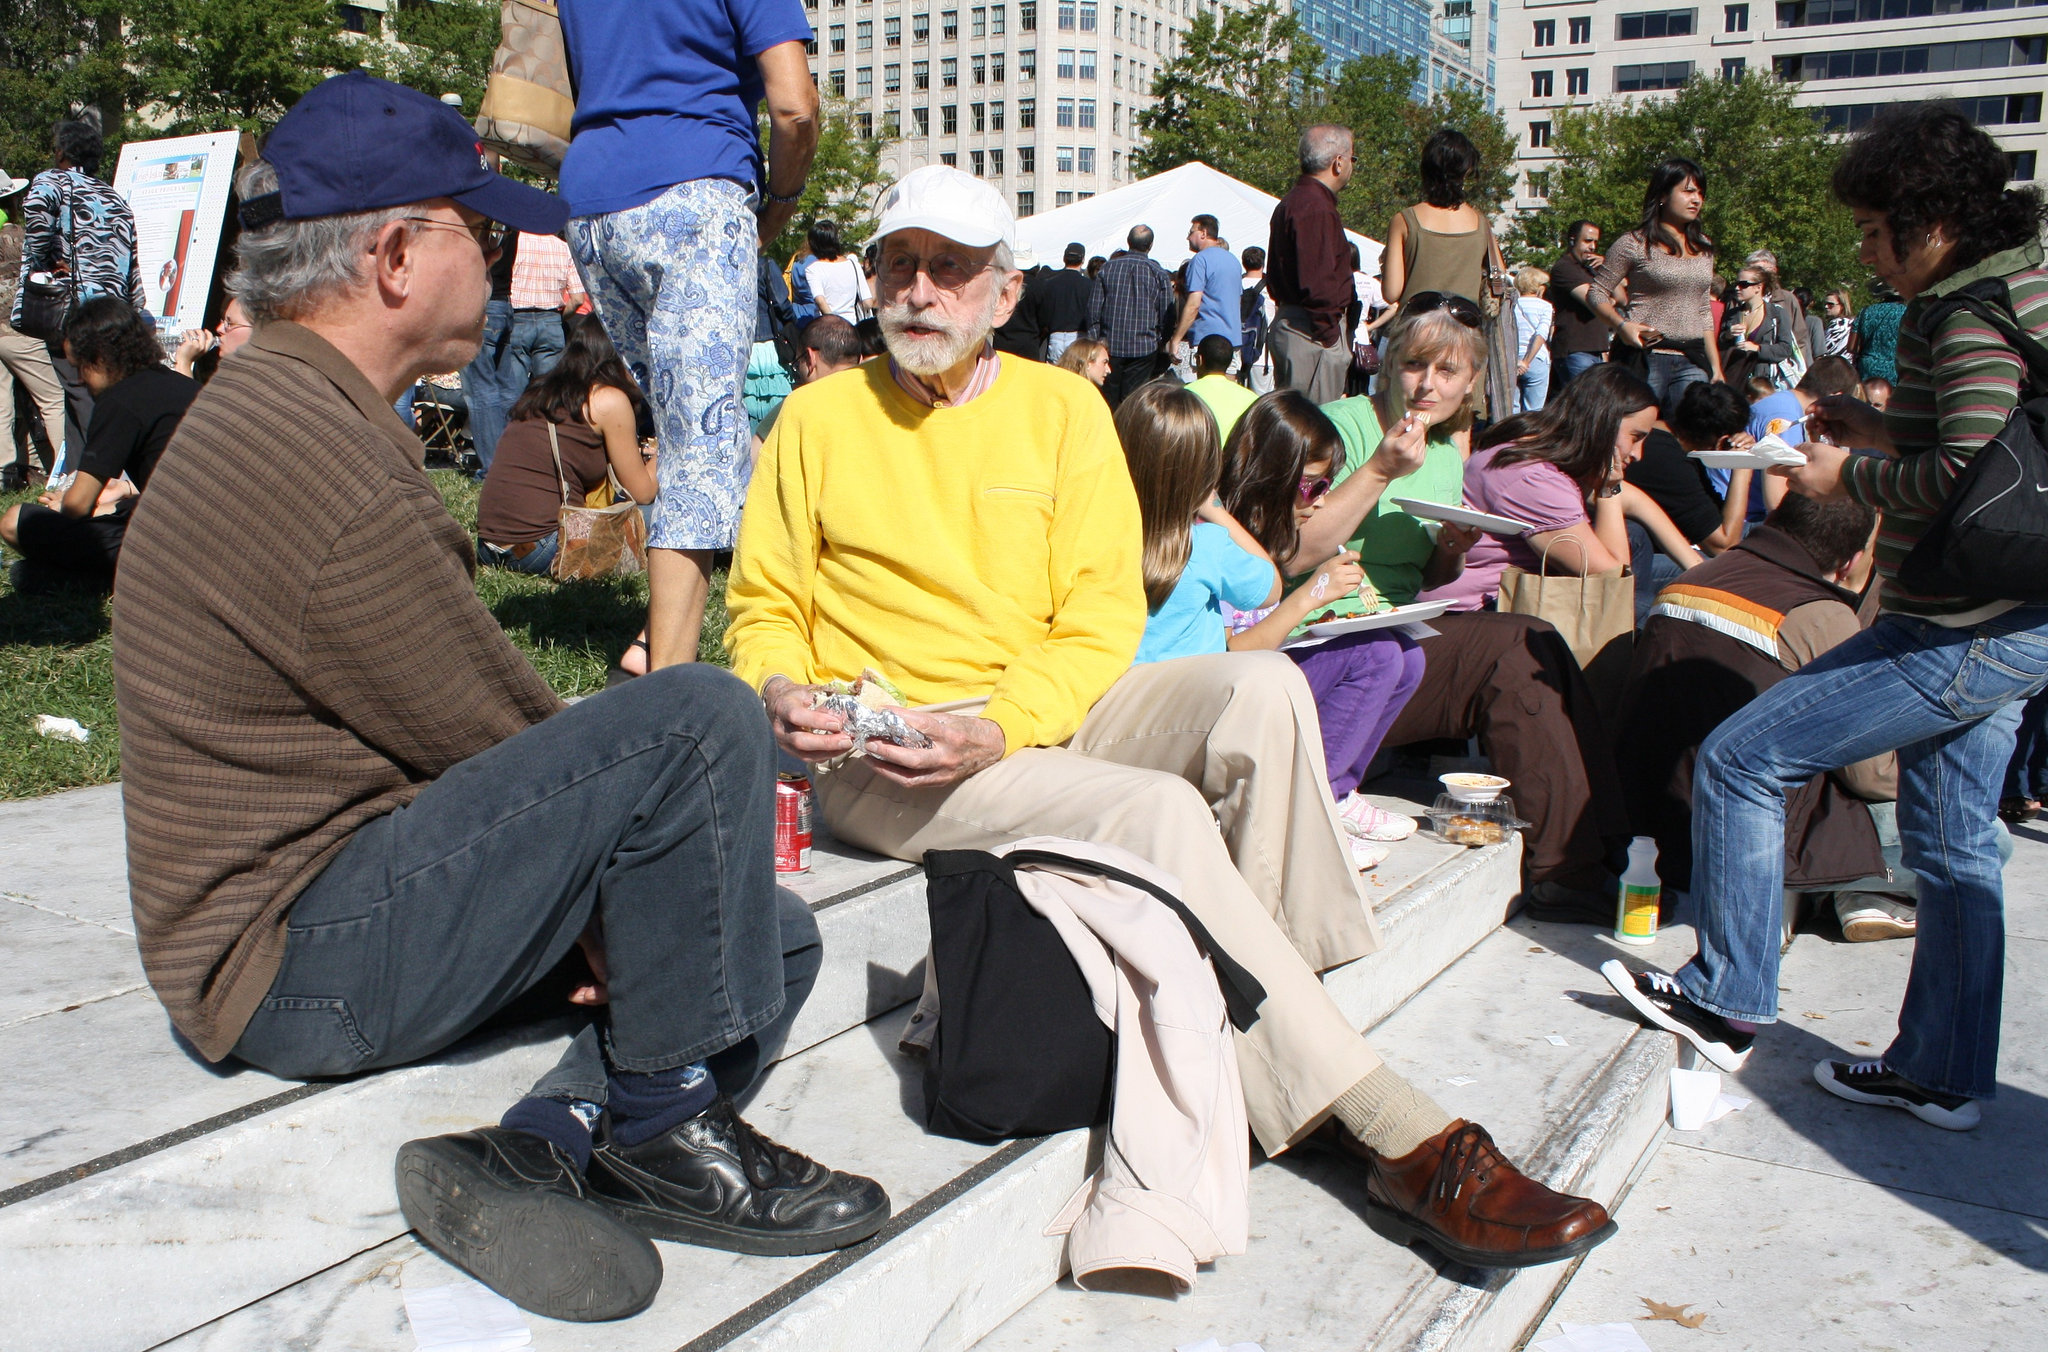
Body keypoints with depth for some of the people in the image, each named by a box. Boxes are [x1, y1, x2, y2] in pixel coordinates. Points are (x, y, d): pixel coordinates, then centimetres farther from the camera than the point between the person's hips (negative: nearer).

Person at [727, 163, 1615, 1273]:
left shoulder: (1061, 409, 9)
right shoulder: (819, 419, 7)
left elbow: (1101, 620, 1)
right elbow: (763, 608, 8)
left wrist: (999, 728, -17)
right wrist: (779, 692, -16)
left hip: (1046, 714, 3)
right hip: (880, 758, -3)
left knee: (1261, 689, -25)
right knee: (1157, 814, -29)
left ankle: (1275, 1044, -23)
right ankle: (1394, 1136, -26)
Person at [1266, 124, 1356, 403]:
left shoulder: (1289, 203, 18)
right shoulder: (1317, 208, -16)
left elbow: (1273, 279, 23)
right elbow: (1318, 283, -22)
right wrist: (1330, 334, -16)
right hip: (1312, 332, -11)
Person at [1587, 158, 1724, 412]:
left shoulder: (1703, 247, 15)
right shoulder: (1635, 244, -3)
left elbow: (1703, 312, 21)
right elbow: (1597, 292, 0)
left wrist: (1716, 366, 18)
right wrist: (1621, 325, -19)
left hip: (1692, 363, 5)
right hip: (1646, 359, -5)